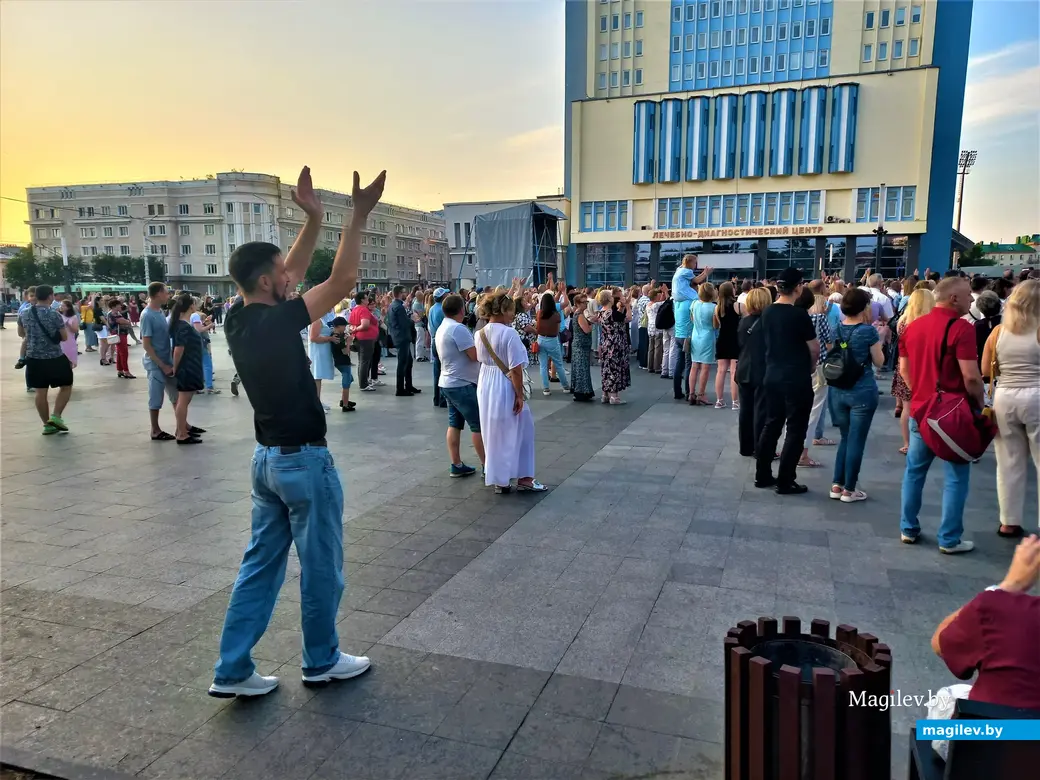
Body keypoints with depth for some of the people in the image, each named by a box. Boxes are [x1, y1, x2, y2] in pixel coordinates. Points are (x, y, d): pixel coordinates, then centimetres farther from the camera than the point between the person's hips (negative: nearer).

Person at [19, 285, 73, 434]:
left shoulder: (24, 313, 1)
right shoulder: (54, 315, -14)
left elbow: (21, 334, 16)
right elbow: (64, 337, -7)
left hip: (33, 358, 5)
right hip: (55, 357, -5)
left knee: (40, 392, 9)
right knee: (66, 386, 13)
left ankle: (47, 425, 15)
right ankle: (56, 416, 1)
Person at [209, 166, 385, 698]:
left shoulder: (237, 321, 3)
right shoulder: (275, 322, -21)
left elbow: (293, 272, 11)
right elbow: (342, 279, -19)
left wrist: (314, 218, 6)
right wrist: (359, 215, -15)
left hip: (267, 459, 9)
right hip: (304, 461, -8)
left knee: (261, 564, 14)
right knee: (320, 566, 8)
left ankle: (232, 671, 19)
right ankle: (321, 661, 25)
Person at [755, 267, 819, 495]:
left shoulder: (767, 313, 2)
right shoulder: (799, 314, -16)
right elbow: (815, 349, -9)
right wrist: (808, 367, 8)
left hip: (772, 376, 6)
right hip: (796, 380, -6)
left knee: (771, 425, 15)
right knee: (795, 430, 3)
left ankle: (762, 475, 21)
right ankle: (785, 482, 6)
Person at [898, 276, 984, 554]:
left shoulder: (913, 326, 6)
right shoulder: (961, 328, -16)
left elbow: (904, 368, 12)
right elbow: (971, 377, -19)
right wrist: (980, 404, -5)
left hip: (920, 409, 6)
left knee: (914, 470, 15)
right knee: (956, 476, 4)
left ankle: (908, 529, 22)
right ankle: (949, 539, 10)